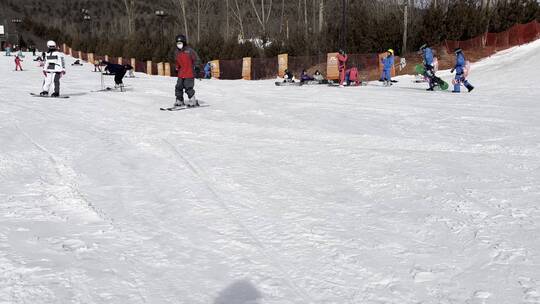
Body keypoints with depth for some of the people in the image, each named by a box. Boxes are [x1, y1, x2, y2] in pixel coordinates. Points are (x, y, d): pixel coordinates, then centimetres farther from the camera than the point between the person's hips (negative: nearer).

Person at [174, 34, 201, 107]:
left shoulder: (189, 50, -7)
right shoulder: (177, 52, 13)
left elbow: (196, 59, -4)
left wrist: (197, 67, -11)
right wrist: (177, 68, 23)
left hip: (189, 74, -7)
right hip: (181, 74, 7)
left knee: (188, 88, -11)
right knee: (178, 87, 5)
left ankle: (193, 101, -1)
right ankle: (179, 101, 16)